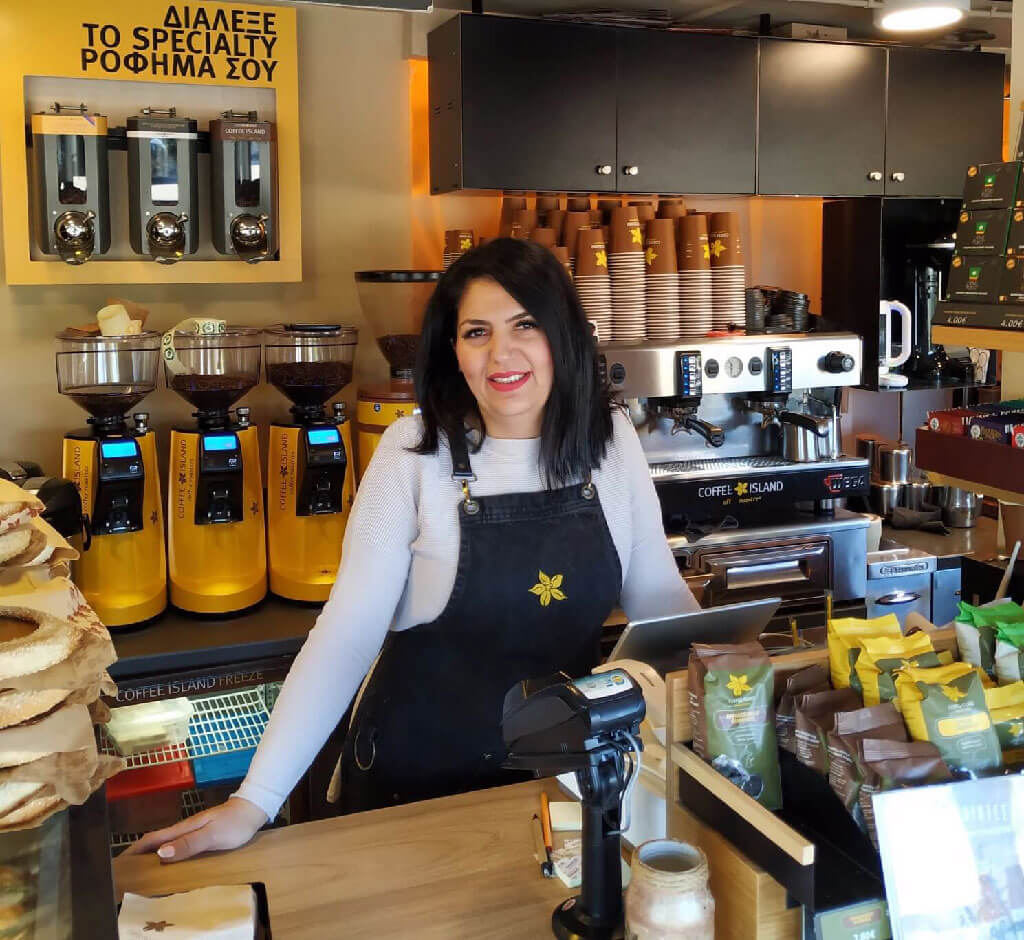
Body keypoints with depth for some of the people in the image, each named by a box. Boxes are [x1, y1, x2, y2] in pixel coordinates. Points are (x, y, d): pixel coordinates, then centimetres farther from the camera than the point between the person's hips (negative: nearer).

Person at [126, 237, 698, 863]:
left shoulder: (612, 439, -6)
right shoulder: (415, 452, -16)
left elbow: (657, 594, 2)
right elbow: (350, 627, -19)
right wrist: (255, 802, -24)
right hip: (416, 777, -2)